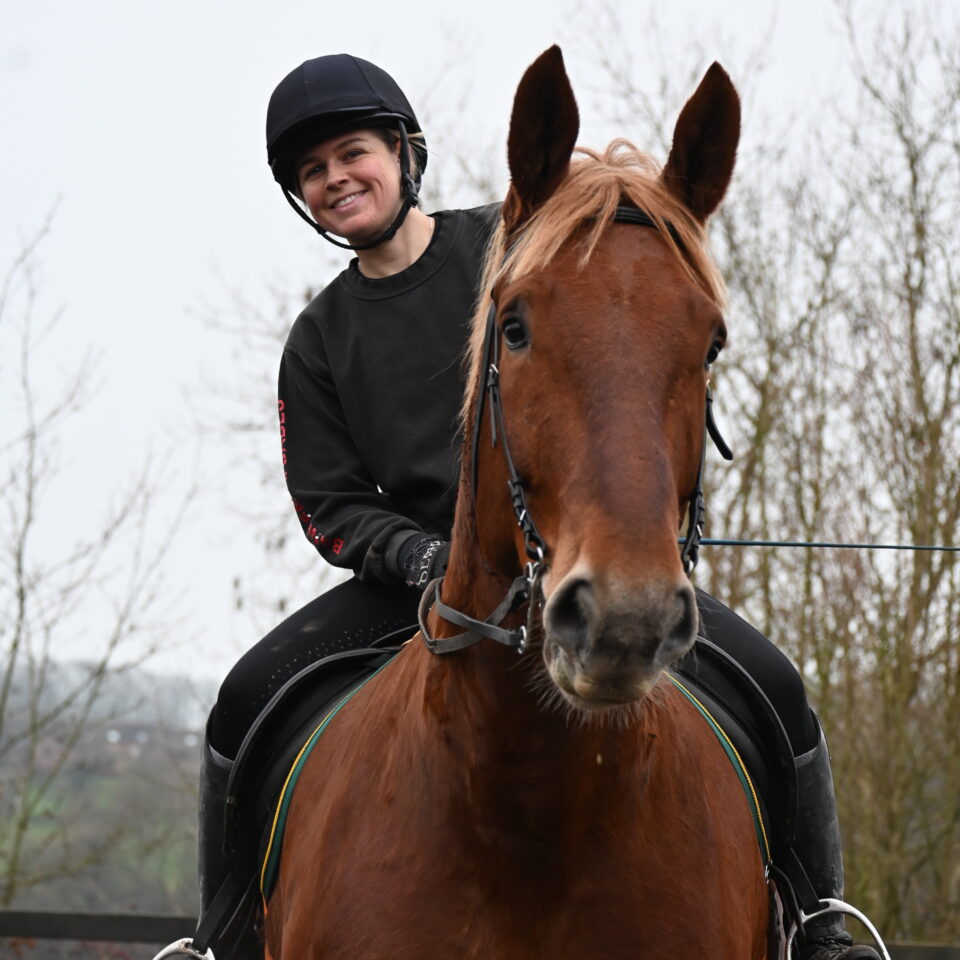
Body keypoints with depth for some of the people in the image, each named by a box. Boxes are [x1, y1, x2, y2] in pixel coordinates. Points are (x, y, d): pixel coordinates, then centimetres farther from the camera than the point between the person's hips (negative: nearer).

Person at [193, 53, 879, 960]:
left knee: (769, 684, -21)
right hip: (421, 567, 2)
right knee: (250, 697, -20)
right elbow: (330, 507, 5)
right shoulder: (320, 340, 8)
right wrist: (429, 559, -15)